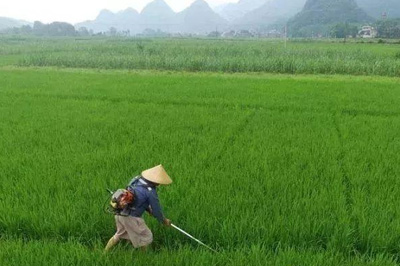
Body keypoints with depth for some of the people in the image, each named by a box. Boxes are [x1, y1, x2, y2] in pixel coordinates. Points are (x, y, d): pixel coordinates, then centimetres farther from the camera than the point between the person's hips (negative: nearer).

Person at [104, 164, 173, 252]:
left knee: (120, 234, 31)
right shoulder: (151, 192, -19)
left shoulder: (137, 179, 2)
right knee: (146, 238, 13)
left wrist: (148, 209, 25)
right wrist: (164, 221, 11)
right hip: (131, 217, -8)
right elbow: (156, 209, -7)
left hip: (120, 212, 8)